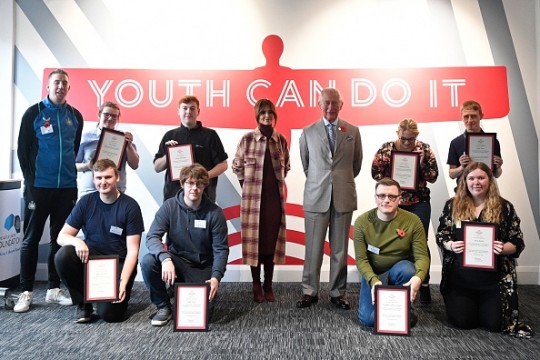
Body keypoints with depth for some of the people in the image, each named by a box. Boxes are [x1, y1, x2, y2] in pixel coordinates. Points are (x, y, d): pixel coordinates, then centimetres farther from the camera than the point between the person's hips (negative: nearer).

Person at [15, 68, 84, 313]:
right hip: (39, 187, -3)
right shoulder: (33, 113, 0)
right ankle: (26, 292, 13)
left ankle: (54, 289, 18)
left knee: (60, 238, 8)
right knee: (31, 239, 4)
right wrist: (30, 180, -6)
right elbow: (22, 150, -1)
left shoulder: (75, 116, 9)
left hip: (67, 187, 3)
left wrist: (75, 172, 5)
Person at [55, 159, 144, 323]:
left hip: (118, 264, -3)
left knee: (109, 313, -20)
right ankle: (83, 303, -4)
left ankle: (118, 293, 17)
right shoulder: (86, 201, 0)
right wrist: (76, 241, -25)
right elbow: (62, 236, 0)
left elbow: (132, 251, -10)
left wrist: (123, 283, -22)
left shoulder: (130, 206, -9)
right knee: (63, 255, -27)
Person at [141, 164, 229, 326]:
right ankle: (164, 307, -4)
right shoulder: (169, 206, -9)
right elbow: (152, 237, -17)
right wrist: (165, 258, -37)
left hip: (203, 267, -1)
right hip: (176, 260, 1)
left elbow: (221, 249, -9)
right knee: (148, 261, -28)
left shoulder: (215, 212, -11)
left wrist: (216, 277, -24)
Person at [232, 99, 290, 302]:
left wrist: (277, 182, 11)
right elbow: (237, 166, 5)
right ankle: (256, 286, 18)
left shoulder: (281, 140, 4)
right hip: (253, 197, -2)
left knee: (271, 240, 7)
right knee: (254, 239, 4)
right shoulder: (247, 139, -4)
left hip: (275, 198, 2)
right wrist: (249, 184, 5)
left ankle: (268, 286, 20)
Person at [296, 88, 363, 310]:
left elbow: (356, 164, 16)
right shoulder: (308, 132, 5)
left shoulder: (353, 131, 7)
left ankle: (338, 293, 19)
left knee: (340, 249, 7)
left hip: (343, 197, 1)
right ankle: (309, 291, 16)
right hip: (316, 197, 0)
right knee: (313, 248, 3)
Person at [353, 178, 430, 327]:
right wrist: (373, 280, -31)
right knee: (369, 319, -19)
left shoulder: (413, 221, -13)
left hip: (401, 269, 1)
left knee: (407, 269, -36)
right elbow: (361, 259, -13)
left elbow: (422, 256, -15)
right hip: (373, 273, 0)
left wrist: (418, 276, -37)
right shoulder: (362, 222, -13)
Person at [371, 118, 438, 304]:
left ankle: (424, 285, 15)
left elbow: (433, 176, -2)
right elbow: (375, 173, -1)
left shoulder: (424, 149, -2)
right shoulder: (386, 149, -2)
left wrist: (421, 164, -18)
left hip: (418, 204, 0)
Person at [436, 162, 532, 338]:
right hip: (460, 277, 0)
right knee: (462, 321, -3)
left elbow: (518, 242, 1)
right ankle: (454, 300, 32)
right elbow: (440, 236, 5)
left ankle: (483, 304, 34)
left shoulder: (504, 207, -1)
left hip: (494, 278, 0)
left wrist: (503, 248, -20)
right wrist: (450, 245, -16)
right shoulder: (452, 205, 1)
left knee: (494, 324, 0)